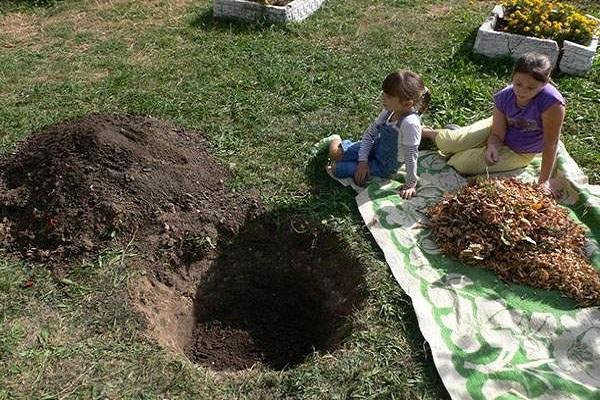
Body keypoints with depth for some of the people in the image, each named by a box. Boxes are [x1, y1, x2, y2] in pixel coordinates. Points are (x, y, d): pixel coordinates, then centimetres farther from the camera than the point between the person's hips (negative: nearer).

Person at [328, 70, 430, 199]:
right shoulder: (389, 111, -14)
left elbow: (411, 156, -29)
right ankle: (337, 141, 32)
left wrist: (411, 184, -20)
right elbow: (370, 133, -4)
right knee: (335, 153, 1)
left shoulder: (410, 123, -36)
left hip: (384, 166, -5)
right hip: (375, 148, 5)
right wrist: (363, 161, -10)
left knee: (336, 168, -8)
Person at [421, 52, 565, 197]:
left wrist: (544, 181, -23)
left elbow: (551, 143, -28)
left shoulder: (552, 103, -36)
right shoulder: (504, 97, -23)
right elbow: (497, 135, -15)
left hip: (519, 153, -2)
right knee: (447, 142, -13)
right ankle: (424, 132, 20)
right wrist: (492, 147, -39)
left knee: (462, 164, -17)